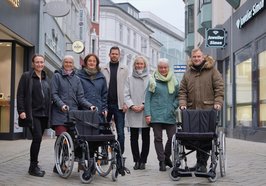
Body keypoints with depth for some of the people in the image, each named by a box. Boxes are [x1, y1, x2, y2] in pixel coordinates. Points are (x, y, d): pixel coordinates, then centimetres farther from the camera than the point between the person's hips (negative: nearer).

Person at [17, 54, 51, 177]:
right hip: (32, 114, -6)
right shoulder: (26, 76, 0)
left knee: (38, 138, 7)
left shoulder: (46, 78, 17)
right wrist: (21, 110, -15)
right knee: (37, 137, -15)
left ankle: (34, 165, 18)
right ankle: (33, 167, -5)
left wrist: (49, 112, 14)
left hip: (44, 114, 6)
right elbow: (20, 95, -5)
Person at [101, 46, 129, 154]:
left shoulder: (124, 69, 6)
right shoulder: (103, 69, 9)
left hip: (119, 104, -1)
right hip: (106, 104, 1)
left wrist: (126, 103, -7)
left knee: (120, 132, -1)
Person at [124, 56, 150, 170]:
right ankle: (136, 160, 11)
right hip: (132, 113, 2)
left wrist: (143, 105, -13)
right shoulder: (130, 79, 10)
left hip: (145, 112, -1)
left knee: (145, 138, 3)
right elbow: (126, 94, 5)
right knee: (134, 137, 3)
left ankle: (143, 161, 12)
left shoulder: (150, 79, 4)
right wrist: (132, 106, -9)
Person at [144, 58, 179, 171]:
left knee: (173, 137, -3)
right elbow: (147, 98, 2)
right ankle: (161, 161, 13)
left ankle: (166, 157, 22)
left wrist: (173, 107, -4)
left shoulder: (174, 81, 10)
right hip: (156, 114, -1)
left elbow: (178, 96, 13)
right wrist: (147, 114, -6)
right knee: (158, 138, 2)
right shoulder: (153, 81, 4)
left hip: (169, 115, 2)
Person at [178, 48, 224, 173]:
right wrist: (183, 104, -1)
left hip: (208, 110, -3)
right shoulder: (188, 73, 16)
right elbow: (182, 91, 13)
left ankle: (202, 163, 1)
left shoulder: (212, 71, 7)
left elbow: (219, 88, 2)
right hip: (192, 110, 3)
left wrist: (218, 103, -9)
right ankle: (200, 161, 16)